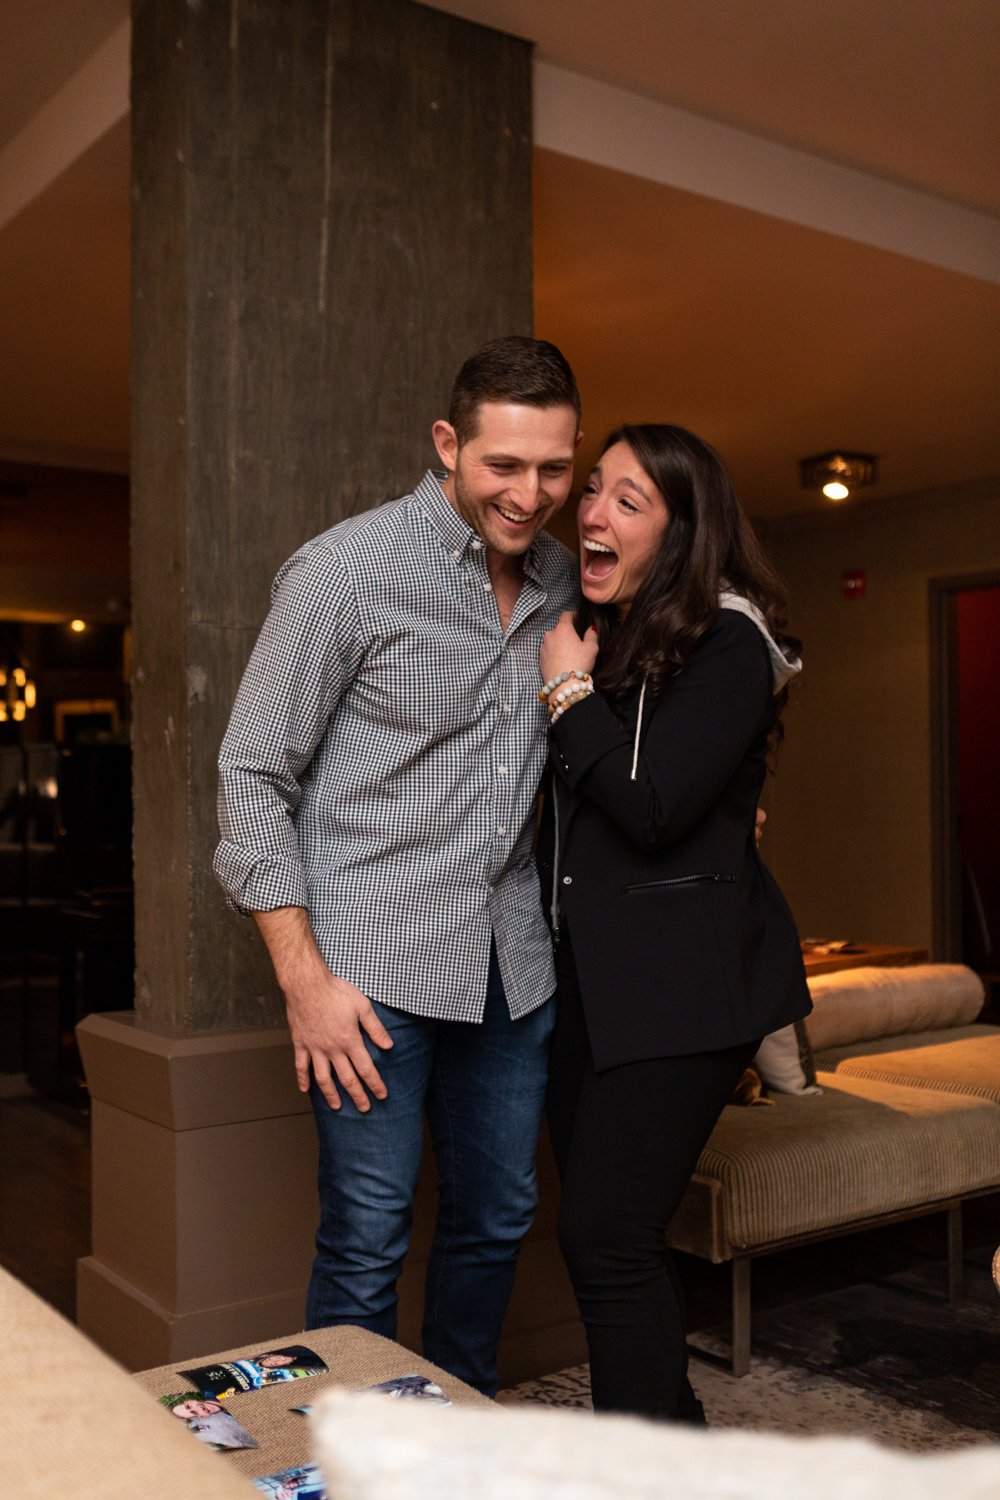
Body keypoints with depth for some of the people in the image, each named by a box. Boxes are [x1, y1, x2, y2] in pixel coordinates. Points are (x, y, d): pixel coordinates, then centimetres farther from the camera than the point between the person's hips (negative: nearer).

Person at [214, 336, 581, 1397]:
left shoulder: (560, 578, 8)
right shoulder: (348, 570, -10)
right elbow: (252, 776, -10)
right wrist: (305, 978, -14)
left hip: (511, 963, 6)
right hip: (374, 962, -6)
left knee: (495, 1221, 16)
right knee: (366, 1243, 0)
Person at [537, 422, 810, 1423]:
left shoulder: (728, 644, -10)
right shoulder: (584, 631, 12)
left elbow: (651, 808, -19)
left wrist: (569, 690, -11)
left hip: (680, 978, -8)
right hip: (582, 972, 8)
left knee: (606, 1237, -10)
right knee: (604, 1236, 13)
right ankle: (671, 1430, 30)